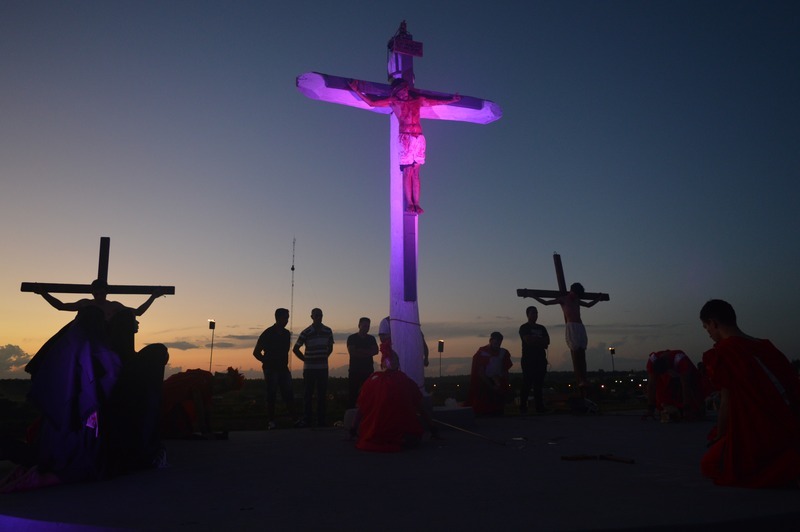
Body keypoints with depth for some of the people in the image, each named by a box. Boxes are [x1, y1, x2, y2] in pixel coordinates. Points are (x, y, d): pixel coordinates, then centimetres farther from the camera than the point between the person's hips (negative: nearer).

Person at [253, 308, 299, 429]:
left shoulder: (286, 333, 8)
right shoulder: (268, 333, -7)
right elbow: (256, 352, -1)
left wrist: (284, 363, 11)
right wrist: (267, 362, 1)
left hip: (283, 369, 5)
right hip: (271, 369, -4)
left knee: (288, 394, 2)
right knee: (271, 395, -1)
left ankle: (295, 419, 3)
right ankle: (271, 421, 5)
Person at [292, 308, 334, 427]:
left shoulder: (327, 331, 3)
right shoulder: (306, 332, -6)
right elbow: (295, 349, -2)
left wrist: (323, 358, 8)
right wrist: (305, 359, 0)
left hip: (323, 367, 3)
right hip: (309, 368, -3)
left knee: (322, 394, 6)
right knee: (308, 394, 2)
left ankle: (321, 419, 13)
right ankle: (307, 419, 11)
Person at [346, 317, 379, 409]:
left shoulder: (371, 338, 14)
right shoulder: (352, 338, 4)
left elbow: (375, 351, 0)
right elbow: (352, 352, -9)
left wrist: (360, 351, -8)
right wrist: (367, 352, -3)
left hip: (368, 370, 3)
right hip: (355, 370, -3)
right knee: (352, 393, -5)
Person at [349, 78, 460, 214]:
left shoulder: (418, 100, 18)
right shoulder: (393, 102, 10)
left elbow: (438, 102, 29)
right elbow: (372, 103, 7)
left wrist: (452, 100, 31)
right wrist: (357, 91, 3)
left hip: (419, 138, 3)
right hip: (405, 138, -3)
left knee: (416, 172, 1)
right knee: (408, 172, -6)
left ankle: (416, 204, -1)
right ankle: (409, 203, -4)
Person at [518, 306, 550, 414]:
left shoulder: (541, 328, 20)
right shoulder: (524, 327, 2)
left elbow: (547, 341, 9)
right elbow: (528, 340, -13)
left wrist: (534, 340, -6)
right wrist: (540, 341, 1)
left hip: (541, 359, 5)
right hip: (528, 359, -5)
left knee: (539, 384, 3)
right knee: (527, 384, -8)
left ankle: (540, 407, 3)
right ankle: (523, 406, -5)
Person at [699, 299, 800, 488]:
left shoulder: (723, 351, -10)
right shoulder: (766, 347, 11)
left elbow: (727, 404, -9)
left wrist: (719, 437, 5)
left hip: (756, 441, -8)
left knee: (709, 464, 10)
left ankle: (773, 474, -8)